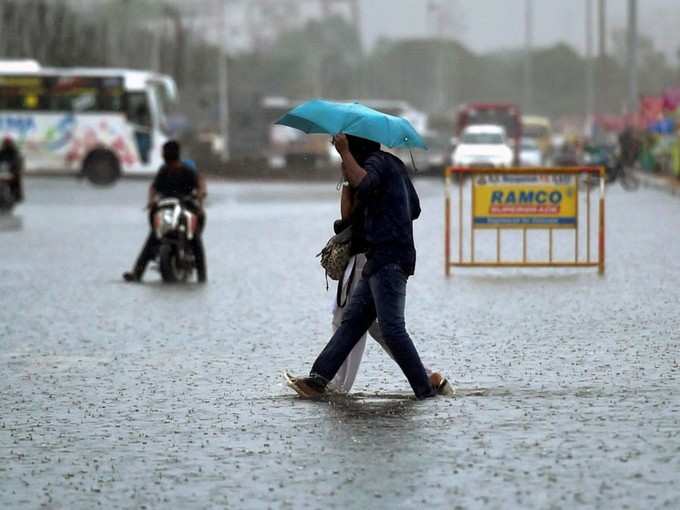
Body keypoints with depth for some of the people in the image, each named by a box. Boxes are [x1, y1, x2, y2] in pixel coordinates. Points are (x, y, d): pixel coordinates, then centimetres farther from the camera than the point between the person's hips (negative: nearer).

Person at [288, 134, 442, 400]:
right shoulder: (393, 164, 21)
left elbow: (363, 184, -32)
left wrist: (344, 153, -22)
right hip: (381, 260, 10)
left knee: (392, 329, -10)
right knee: (352, 319, 7)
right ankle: (319, 378, 5)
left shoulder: (376, 161, -8)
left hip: (389, 259, -10)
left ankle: (425, 389, -9)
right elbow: (415, 209, 26)